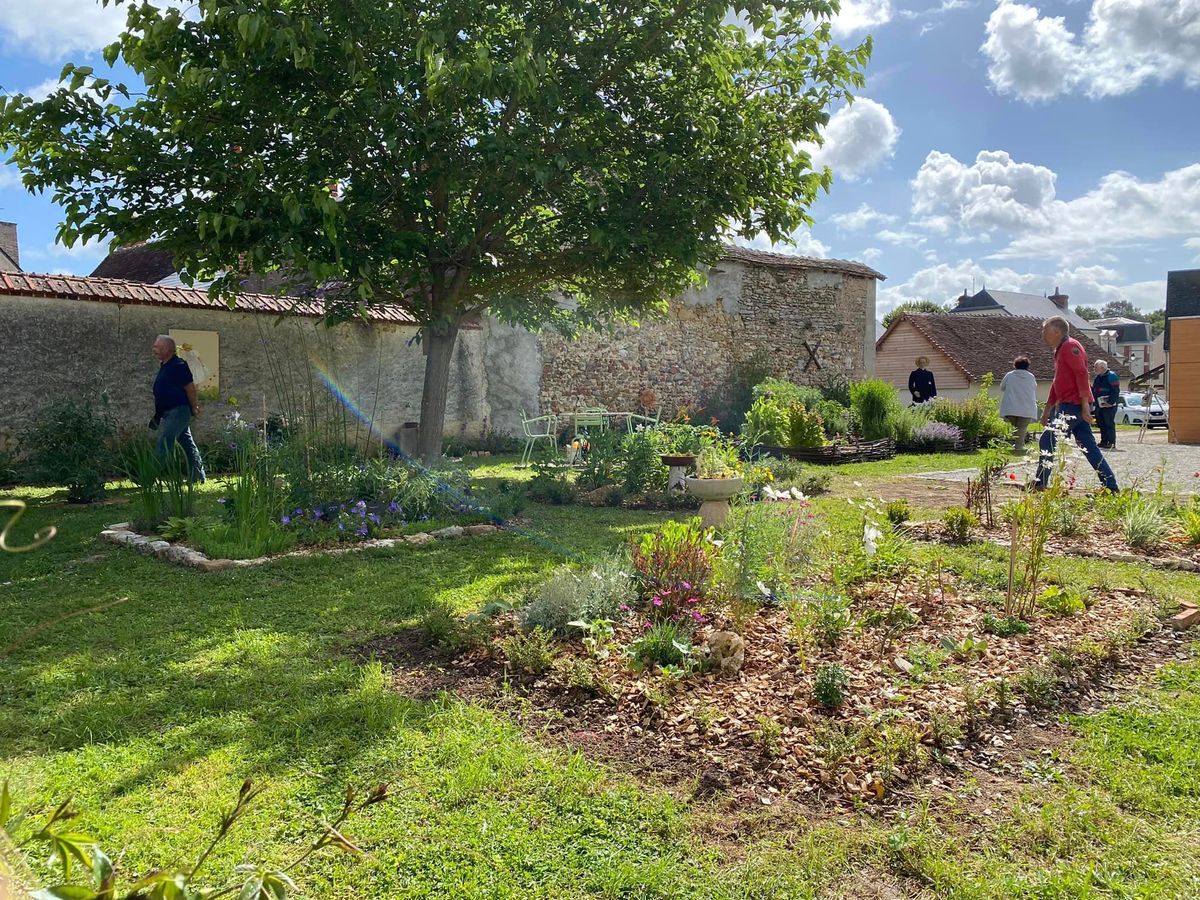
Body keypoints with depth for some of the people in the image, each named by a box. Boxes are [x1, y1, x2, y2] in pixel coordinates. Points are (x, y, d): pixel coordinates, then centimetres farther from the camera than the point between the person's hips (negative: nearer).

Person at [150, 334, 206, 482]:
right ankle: (198, 476, 18)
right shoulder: (164, 367, 16)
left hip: (178, 411, -10)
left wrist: (194, 408, -12)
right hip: (169, 413, 10)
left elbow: (190, 388, -16)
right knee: (187, 444, 12)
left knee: (162, 446, -9)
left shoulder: (178, 366, -15)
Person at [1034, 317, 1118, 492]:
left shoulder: (1070, 346, -10)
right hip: (1067, 406, 10)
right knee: (1089, 447, 9)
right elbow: (1057, 383, 26)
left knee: (1047, 442, -7)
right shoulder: (1060, 350, 22)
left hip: (1073, 405, -10)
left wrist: (1085, 404, -24)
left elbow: (1082, 374, -19)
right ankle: (1110, 485, 10)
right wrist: (1048, 410, 26)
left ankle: (1040, 483, -4)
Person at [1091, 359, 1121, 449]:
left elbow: (1115, 391, -16)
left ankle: (1111, 443, -5)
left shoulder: (1112, 376, -10)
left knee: (1109, 423, -8)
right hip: (1099, 404, 9)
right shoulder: (1098, 377, 18)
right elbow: (1094, 390, 25)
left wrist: (1110, 402, -20)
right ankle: (1104, 441, 19)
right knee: (1101, 423, 11)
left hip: (1109, 405, -9)